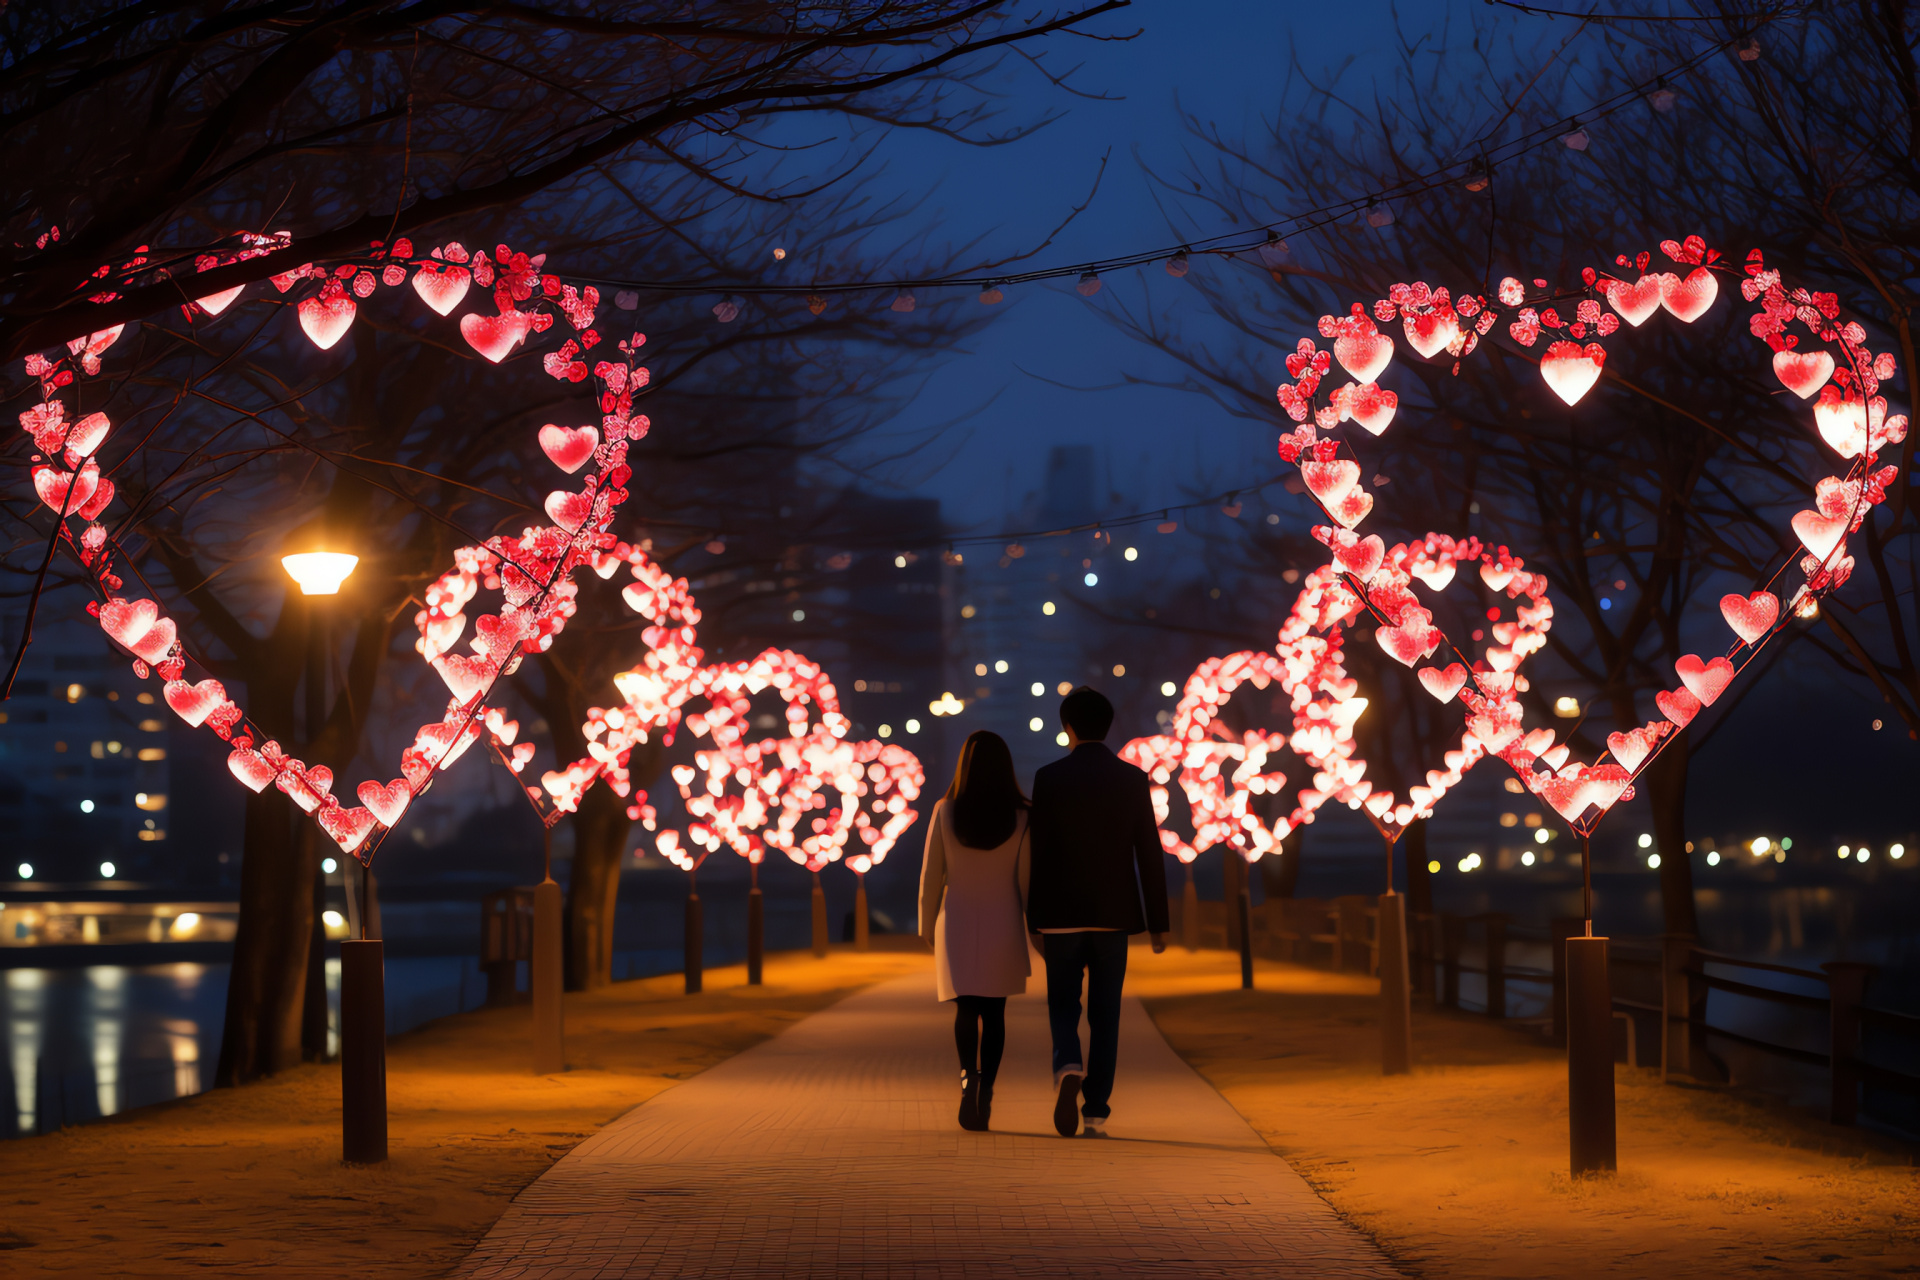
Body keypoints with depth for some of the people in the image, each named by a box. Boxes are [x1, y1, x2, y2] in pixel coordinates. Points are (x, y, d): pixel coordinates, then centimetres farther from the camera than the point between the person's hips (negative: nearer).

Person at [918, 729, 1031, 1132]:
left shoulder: (945, 812, -8)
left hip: (957, 922, 0)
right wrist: (1037, 931, 6)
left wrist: (928, 927, 10)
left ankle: (969, 1073, -22)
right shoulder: (1021, 818, -8)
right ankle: (985, 1093, 9)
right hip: (1003, 925, 0)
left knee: (966, 1009, 5)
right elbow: (1027, 880, -6)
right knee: (994, 1012, 12)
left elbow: (931, 876, -2)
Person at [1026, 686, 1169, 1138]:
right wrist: (1158, 923, 5)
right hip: (1114, 914, 1)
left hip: (1061, 915, -1)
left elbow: (1038, 854, -4)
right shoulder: (1133, 779, 0)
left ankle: (1068, 1069, -19)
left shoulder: (1049, 778, -5)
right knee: (1105, 1015, 8)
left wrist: (1034, 923, 2)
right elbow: (1150, 854, 0)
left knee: (1063, 1006, 10)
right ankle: (1097, 1113, 7)